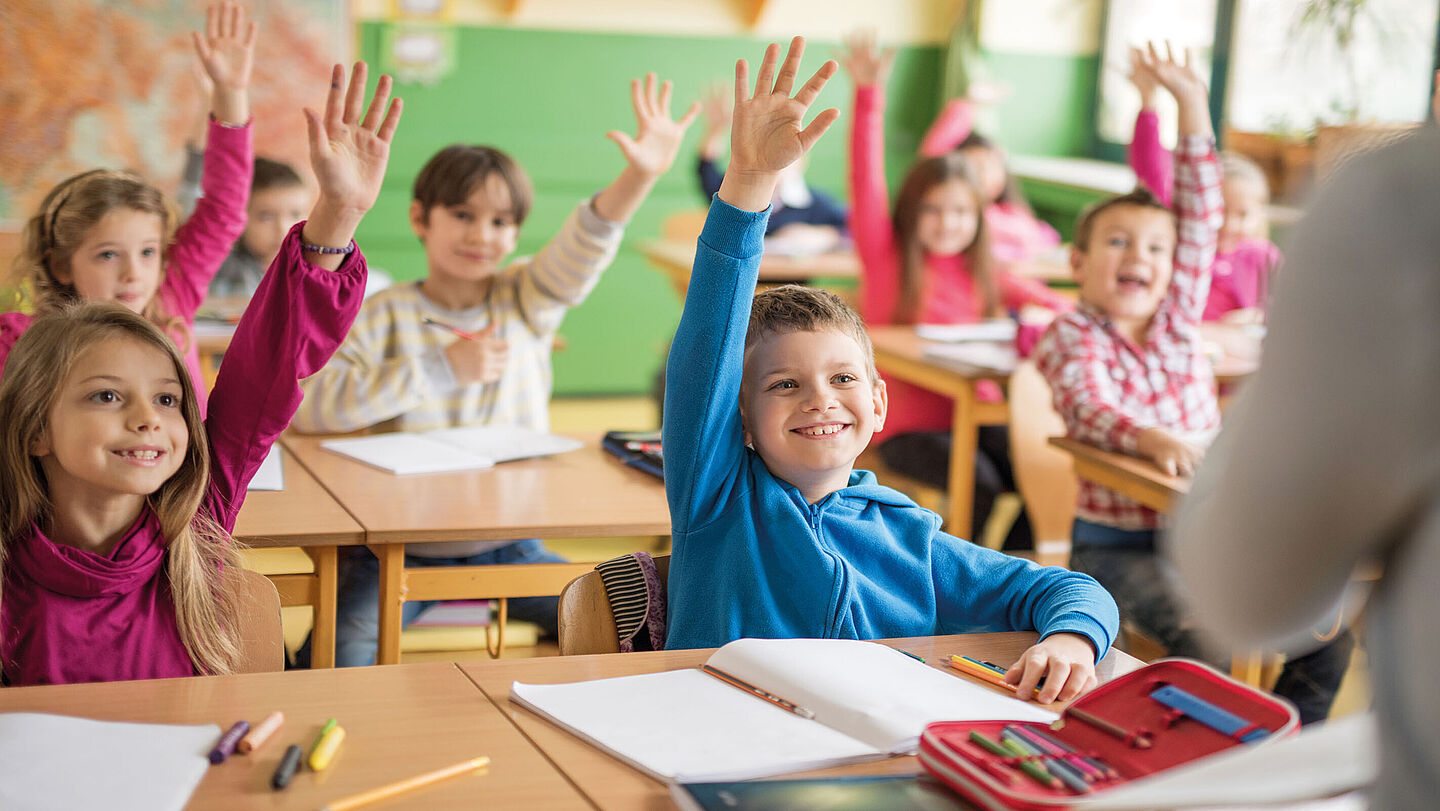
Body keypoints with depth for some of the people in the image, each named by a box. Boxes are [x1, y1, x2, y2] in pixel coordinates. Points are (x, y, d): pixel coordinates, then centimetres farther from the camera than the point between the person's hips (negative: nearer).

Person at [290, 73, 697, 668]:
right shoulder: (385, 315, -3)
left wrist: (640, 177, -34)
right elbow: (306, 406, -17)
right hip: (401, 545, -3)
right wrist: (442, 367, -18)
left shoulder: (526, 302, 6)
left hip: (507, 544, 3)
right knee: (343, 652, -27)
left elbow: (583, 249, -14)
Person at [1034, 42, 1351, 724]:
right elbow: (1088, 408, -25)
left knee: (1328, 635, -7)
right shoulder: (1071, 337, -6)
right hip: (1117, 542, -5)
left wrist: (1192, 105, 0)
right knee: (1200, 634, -31)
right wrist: (1154, 439, -45)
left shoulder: (1176, 318, 8)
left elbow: (1199, 220, 4)